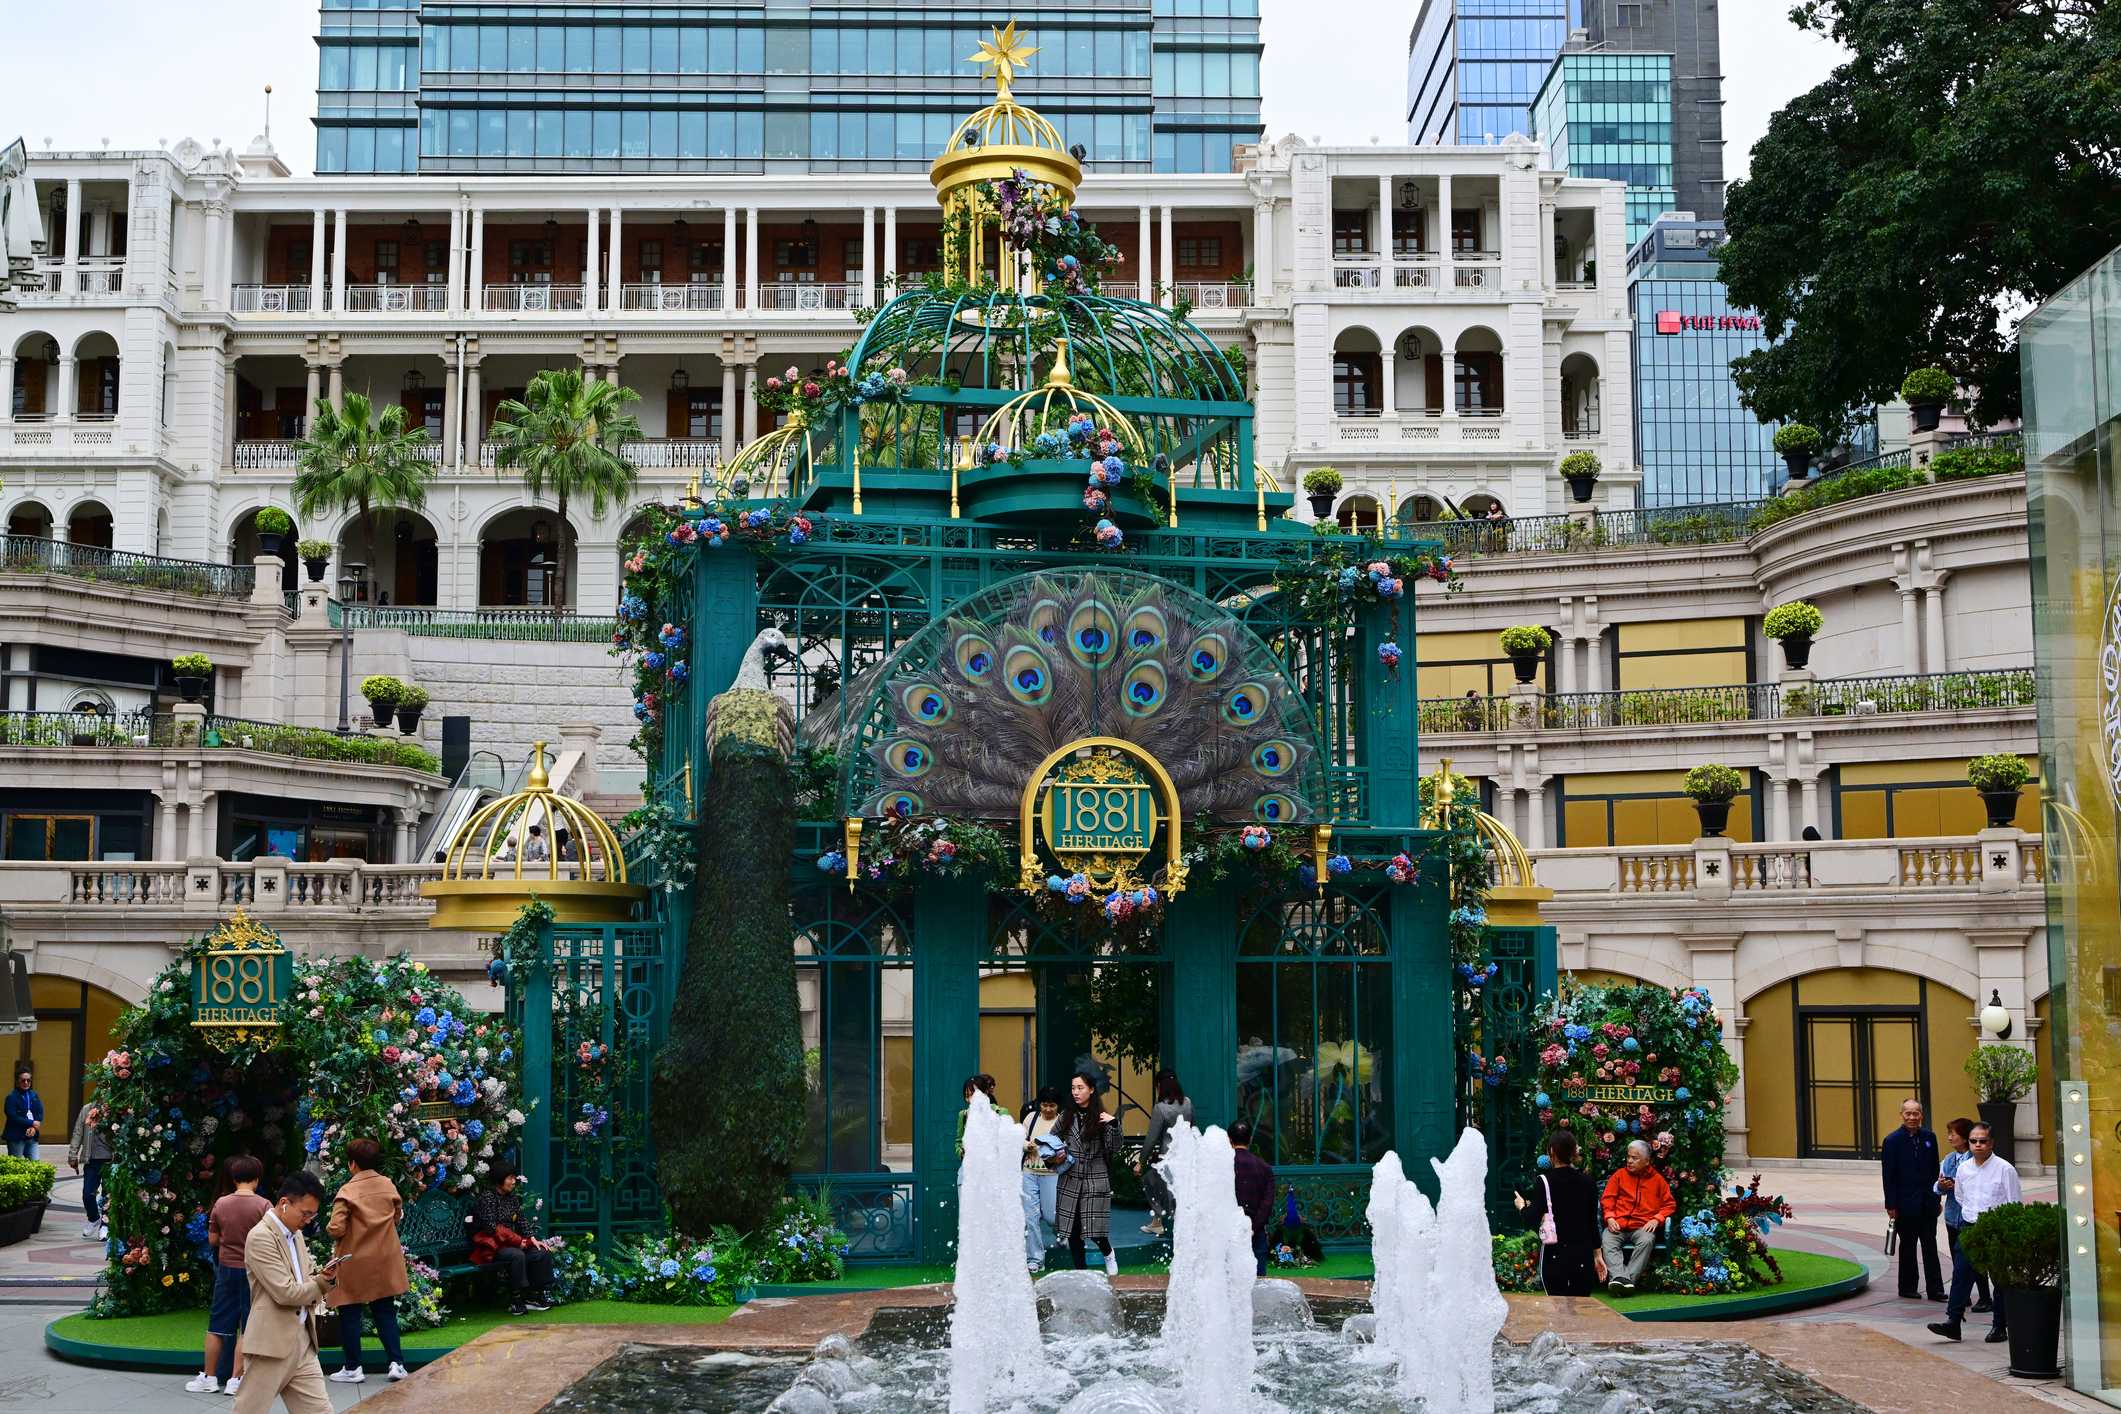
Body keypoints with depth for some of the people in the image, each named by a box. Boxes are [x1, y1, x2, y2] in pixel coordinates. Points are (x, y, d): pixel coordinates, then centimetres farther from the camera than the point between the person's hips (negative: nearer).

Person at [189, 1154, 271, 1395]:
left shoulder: (220, 1203, -3)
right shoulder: (263, 1206, -12)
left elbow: (212, 1240, 4)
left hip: (226, 1268, 3)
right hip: (253, 1270, -3)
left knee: (217, 1326, 12)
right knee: (246, 1329, 5)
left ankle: (209, 1377, 17)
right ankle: (235, 1379, 5)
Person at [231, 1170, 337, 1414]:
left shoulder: (295, 1234, 14)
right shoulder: (260, 1237, -14)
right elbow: (285, 1292, -20)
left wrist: (321, 1276, -1)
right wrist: (319, 1285, -2)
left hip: (303, 1341, 8)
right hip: (271, 1343, -8)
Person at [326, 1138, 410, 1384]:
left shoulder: (348, 1191, -16)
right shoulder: (388, 1185, 0)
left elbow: (336, 1228, -21)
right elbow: (398, 1214, 12)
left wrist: (330, 1229, 0)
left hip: (353, 1262, -4)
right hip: (384, 1262, 4)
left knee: (350, 1314, 8)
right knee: (385, 1311, 12)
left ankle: (353, 1368, 12)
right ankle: (396, 1362, 6)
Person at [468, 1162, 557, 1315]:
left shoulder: (513, 1199, 14)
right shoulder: (487, 1198, -11)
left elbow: (521, 1223, 12)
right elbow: (491, 1227, -18)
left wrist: (532, 1239, -6)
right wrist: (518, 1241, -19)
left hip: (511, 1243, 8)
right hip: (491, 1247, -8)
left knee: (543, 1253, -11)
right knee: (517, 1255, -35)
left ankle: (533, 1296, -7)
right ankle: (515, 1301, -27)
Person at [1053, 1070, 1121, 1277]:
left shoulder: (1101, 1119, -2)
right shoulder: (1066, 1116, 6)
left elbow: (1113, 1152, -5)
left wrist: (1113, 1125, -18)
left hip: (1095, 1180, -3)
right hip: (1070, 1180, 3)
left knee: (1094, 1229, -6)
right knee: (1072, 1230, 4)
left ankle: (1108, 1253, 25)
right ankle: (1080, 1271, 19)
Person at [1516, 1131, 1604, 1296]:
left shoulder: (1545, 1181, -7)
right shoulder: (1587, 1181, 5)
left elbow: (1533, 1220, -9)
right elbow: (1593, 1221, 9)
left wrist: (1522, 1207, 12)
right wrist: (1598, 1255, 16)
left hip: (1555, 1254, -4)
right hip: (1583, 1253, 4)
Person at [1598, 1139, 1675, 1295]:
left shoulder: (1657, 1179, 15)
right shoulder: (1620, 1174, 17)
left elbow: (1670, 1205, 13)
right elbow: (1608, 1199, 13)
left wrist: (1656, 1219, -4)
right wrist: (1610, 1217, -4)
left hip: (1642, 1227, -1)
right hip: (1618, 1225, 1)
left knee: (1647, 1241, -35)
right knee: (1607, 1240, -31)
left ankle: (1630, 1278, -38)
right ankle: (1619, 1277, -46)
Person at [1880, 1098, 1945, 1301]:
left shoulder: (1929, 1138, 6)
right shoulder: (1892, 1141, -6)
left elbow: (1935, 1170, 11)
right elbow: (1888, 1175, -8)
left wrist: (1937, 1198, 7)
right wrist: (1891, 1205, -11)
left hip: (1927, 1204, 3)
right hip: (1905, 1205, -3)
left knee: (1930, 1247, 5)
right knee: (1907, 1246, 6)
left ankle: (1934, 1289, 8)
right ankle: (1907, 1288, 15)